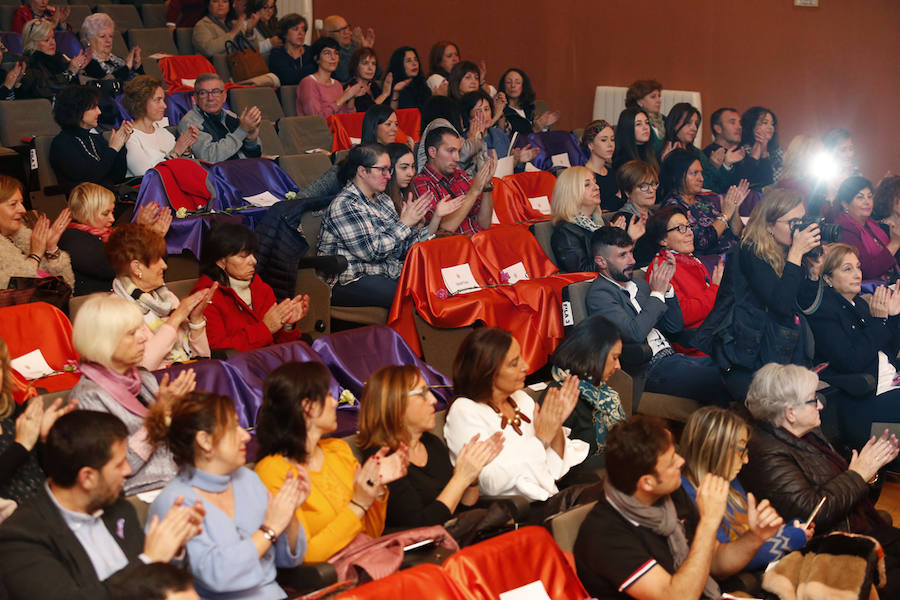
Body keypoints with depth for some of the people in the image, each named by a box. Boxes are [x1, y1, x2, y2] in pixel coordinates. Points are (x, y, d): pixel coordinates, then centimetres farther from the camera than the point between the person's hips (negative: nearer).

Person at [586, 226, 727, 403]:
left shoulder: (638, 284, 20)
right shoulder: (599, 294, -6)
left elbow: (675, 327, 19)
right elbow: (635, 334, -19)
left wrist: (666, 286, 6)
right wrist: (657, 293, -8)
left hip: (671, 358, 8)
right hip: (649, 370, -8)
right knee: (717, 380, -25)